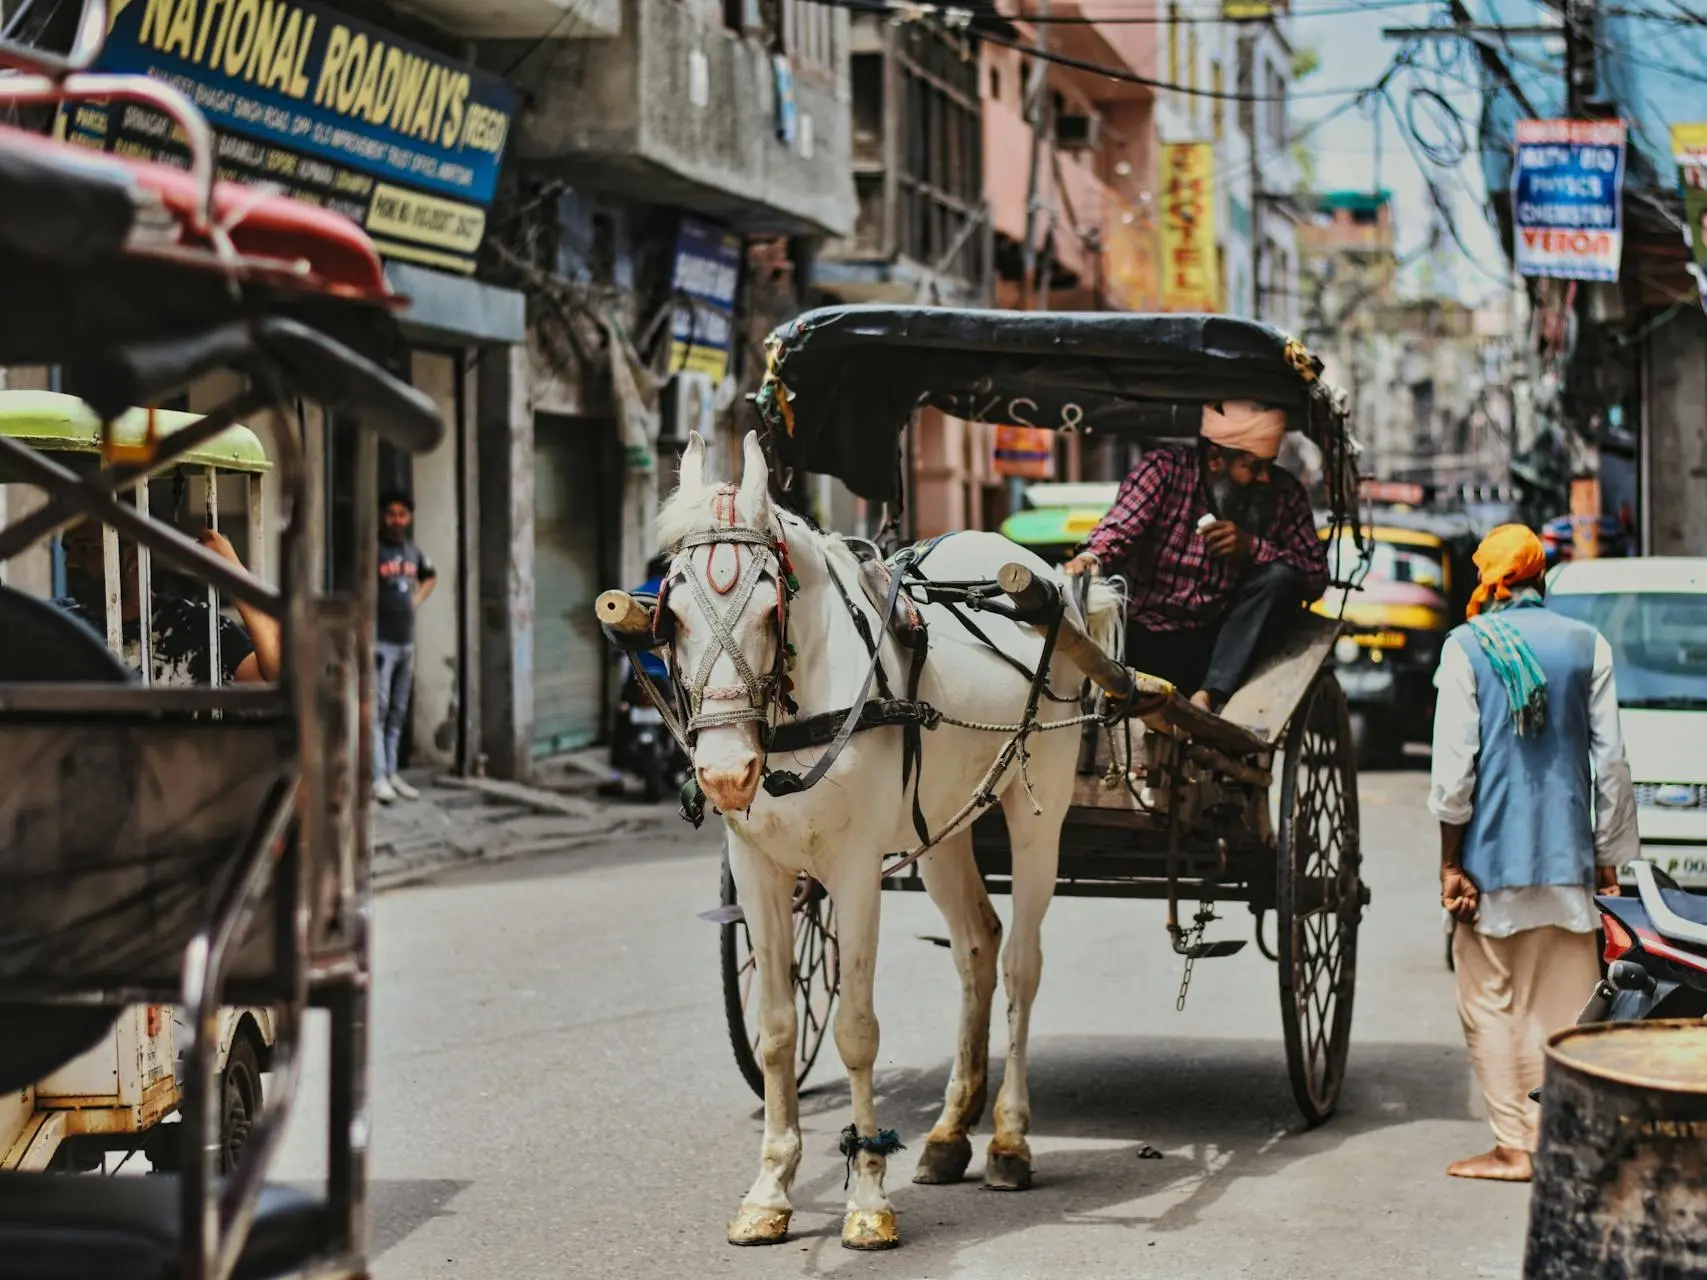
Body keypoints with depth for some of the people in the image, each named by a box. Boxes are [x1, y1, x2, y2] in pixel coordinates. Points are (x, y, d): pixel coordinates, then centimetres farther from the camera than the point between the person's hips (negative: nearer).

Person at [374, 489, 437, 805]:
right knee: (377, 710, -10)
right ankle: (379, 778, -13)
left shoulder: (413, 552, 12)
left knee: (398, 712, 11)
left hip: (406, 642, 7)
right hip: (380, 642, -7)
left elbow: (431, 577, 32)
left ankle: (392, 774, 17)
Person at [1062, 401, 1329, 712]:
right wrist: (1090, 558, -42)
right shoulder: (1164, 469, -6)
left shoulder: (1283, 493, -1)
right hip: (1144, 640, -2)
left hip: (1222, 642, 2)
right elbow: (1118, 528, -19)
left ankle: (1208, 696, -29)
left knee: (1280, 577, -22)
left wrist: (1252, 546, -19)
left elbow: (1316, 577, -3)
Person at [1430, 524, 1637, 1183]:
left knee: (1491, 1002, 6)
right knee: (1564, 1004, 8)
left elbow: (1454, 764, -8)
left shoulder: (1466, 646, -4)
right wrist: (1609, 857, 10)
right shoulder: (1587, 645, 4)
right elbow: (1611, 763, 4)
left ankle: (1513, 1146, 3)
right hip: (1568, 856, 3)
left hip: (1492, 856, -2)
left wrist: (1450, 862, -4)